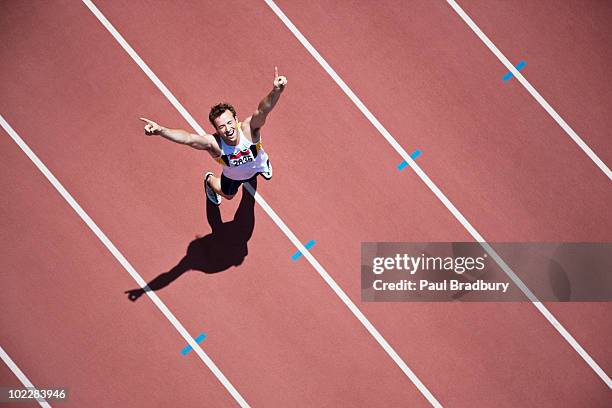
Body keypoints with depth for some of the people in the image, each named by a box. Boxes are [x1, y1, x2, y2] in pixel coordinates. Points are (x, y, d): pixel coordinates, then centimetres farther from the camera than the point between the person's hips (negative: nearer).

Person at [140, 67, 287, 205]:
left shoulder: (248, 129, -45)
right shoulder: (214, 142, -45)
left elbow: (263, 110, -65)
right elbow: (187, 138, -63)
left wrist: (276, 91, -86)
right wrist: (160, 130, -81)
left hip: (258, 165, 1)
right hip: (233, 176, 0)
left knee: (267, 174, 34)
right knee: (228, 195, 29)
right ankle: (210, 179, 59)